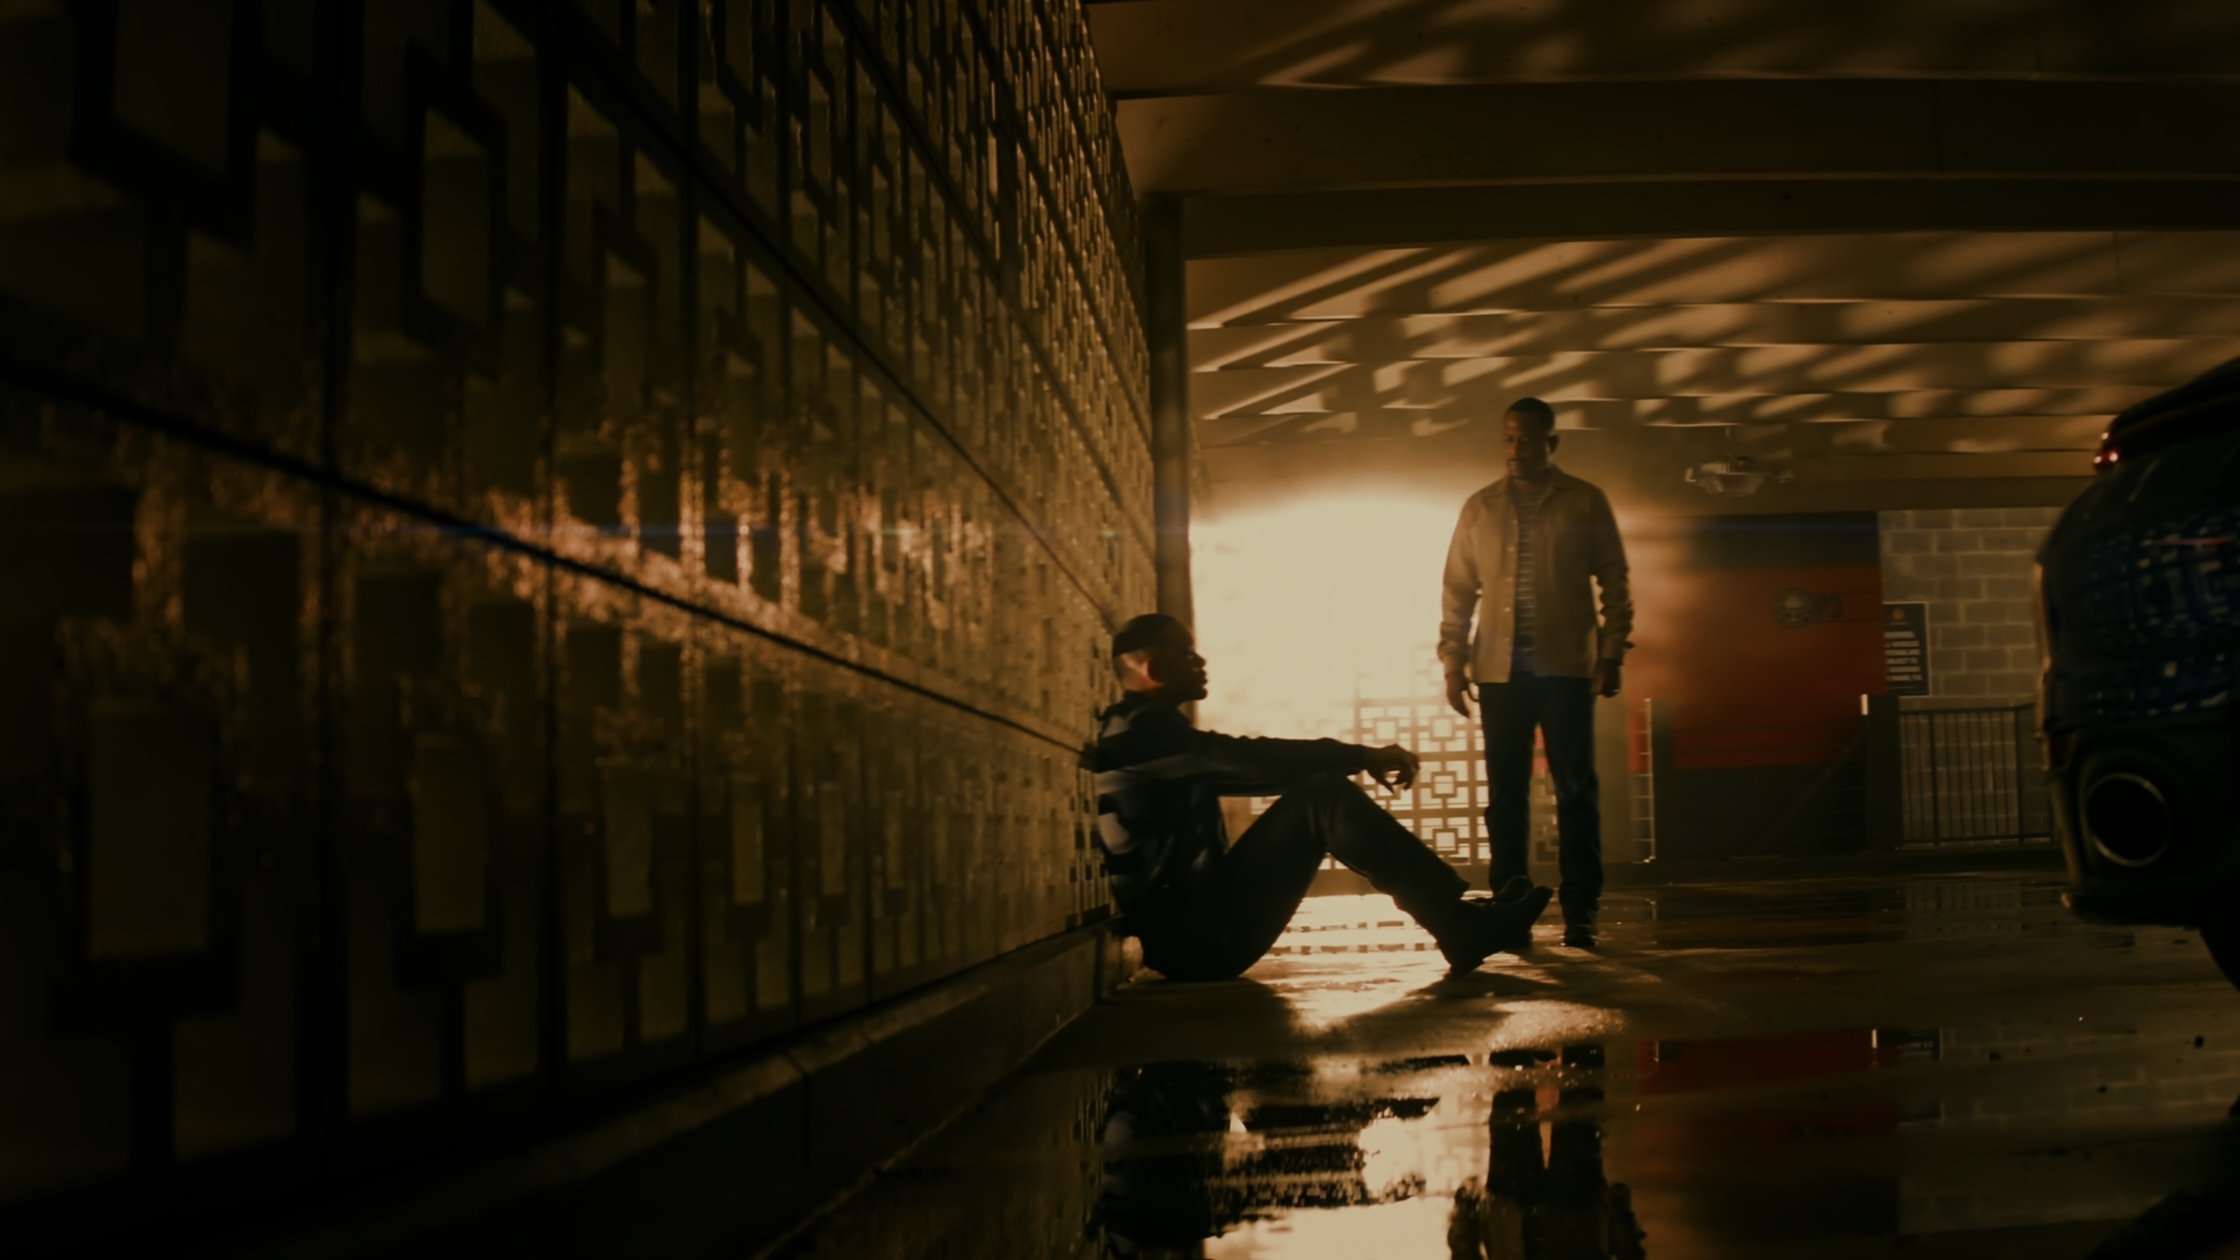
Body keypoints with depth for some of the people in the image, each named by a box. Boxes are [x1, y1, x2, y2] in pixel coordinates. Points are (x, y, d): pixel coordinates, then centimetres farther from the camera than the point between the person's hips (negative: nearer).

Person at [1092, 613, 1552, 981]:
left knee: (1317, 791, 4)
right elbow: (1250, 760, -20)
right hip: (1194, 933, -10)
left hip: (1199, 925, 10)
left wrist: (1359, 761, 13)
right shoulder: (1142, 729, -11)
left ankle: (1461, 918, -3)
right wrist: (1364, 757, -15)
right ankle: (1461, 924, -17)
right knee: (1323, 797, -17)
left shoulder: (1148, 734, 21)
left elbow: (1244, 768, 21)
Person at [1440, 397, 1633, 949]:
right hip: (1499, 668, 2)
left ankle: (1580, 913, 0)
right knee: (1505, 794, 3)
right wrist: (1453, 661, 3)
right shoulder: (1479, 508, 12)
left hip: (1567, 664, -2)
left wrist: (1612, 653, -4)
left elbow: (1614, 583, 6)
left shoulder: (1585, 503, 7)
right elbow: (1457, 589, 12)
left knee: (1576, 790, -3)